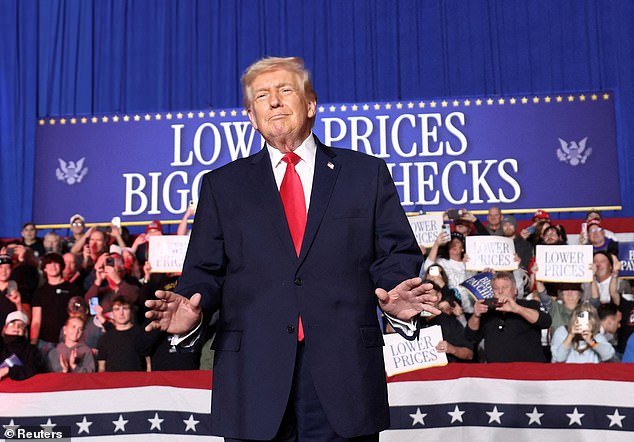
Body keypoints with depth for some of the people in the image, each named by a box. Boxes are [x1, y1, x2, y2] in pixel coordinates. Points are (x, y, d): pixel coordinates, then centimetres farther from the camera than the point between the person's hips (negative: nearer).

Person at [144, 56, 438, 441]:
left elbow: (397, 254, 6)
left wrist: (395, 295, -15)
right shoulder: (223, 185, 13)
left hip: (346, 370, 0)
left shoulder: (367, 173, 10)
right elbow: (205, 270, 10)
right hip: (253, 376, 1)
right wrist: (192, 312, -11)